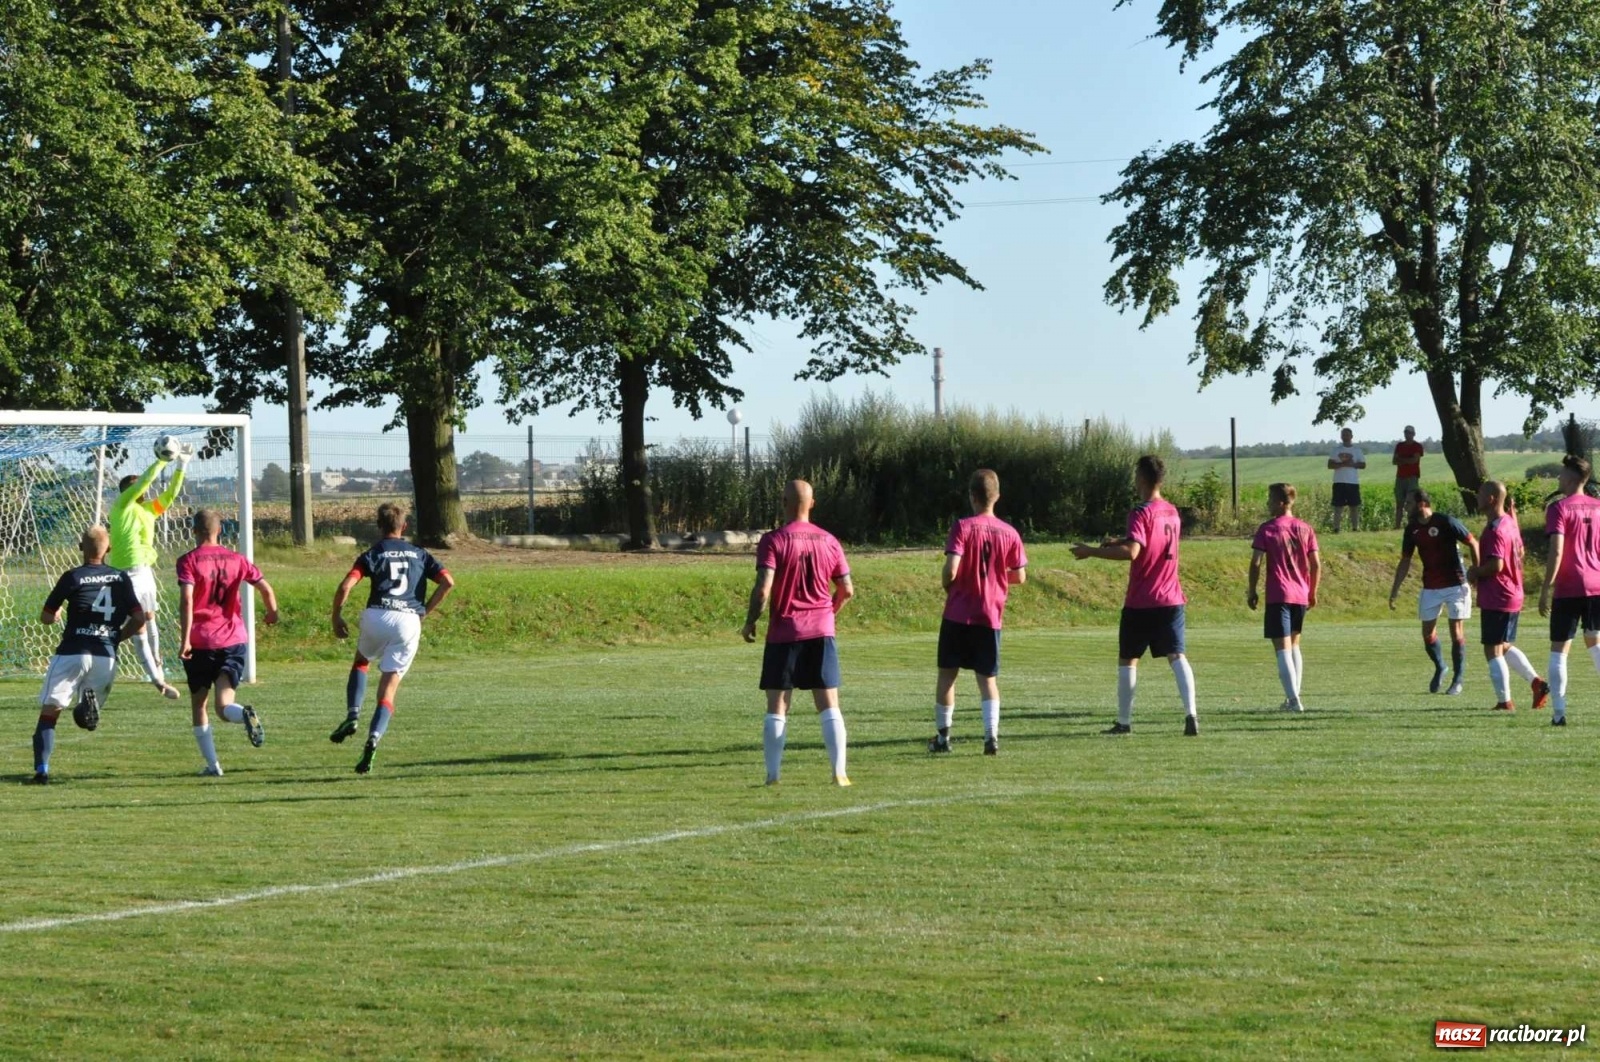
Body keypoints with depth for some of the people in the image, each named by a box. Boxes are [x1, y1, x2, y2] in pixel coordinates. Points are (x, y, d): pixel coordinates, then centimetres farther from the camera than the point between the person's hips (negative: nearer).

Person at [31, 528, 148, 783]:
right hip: (106, 656, 3)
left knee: (49, 713, 3)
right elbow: (139, 618, 5)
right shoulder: (121, 578, 8)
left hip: (72, 653, -3)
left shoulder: (72, 577, -2)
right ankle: (91, 700, -20)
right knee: (90, 716, 16)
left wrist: (55, 616, 27)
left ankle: (41, 769, -13)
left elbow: (46, 617, 4)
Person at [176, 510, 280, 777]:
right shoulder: (235, 559, 7)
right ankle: (245, 714, -38)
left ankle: (212, 765, 7)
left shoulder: (188, 561, -4)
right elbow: (265, 587, 7)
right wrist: (272, 612, 27)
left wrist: (185, 640, -19)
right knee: (223, 707, -3)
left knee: (198, 706, 14)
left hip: (200, 643, -2)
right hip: (234, 640, 2)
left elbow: (186, 600, -17)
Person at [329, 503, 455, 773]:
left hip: (377, 616, -1)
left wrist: (336, 617, 7)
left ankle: (353, 716, 8)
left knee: (361, 662, 29)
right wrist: (425, 611, 11)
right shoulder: (420, 554, 17)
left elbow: (345, 586, -5)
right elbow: (448, 582, 4)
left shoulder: (373, 554, 9)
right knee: (388, 691, 5)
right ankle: (373, 738, -18)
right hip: (409, 621, 1)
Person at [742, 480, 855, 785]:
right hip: (822, 632, 3)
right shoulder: (829, 541, 4)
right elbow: (846, 590, 8)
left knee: (776, 707, 4)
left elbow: (763, 589, -16)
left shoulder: (773, 541, -8)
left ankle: (773, 775, 1)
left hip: (783, 633, -2)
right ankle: (839, 773, -3)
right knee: (829, 705, 4)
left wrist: (750, 622, -3)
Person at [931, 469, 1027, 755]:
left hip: (958, 614, -2)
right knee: (988, 679, 6)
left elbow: (951, 570, -20)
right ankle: (992, 735, -11)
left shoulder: (962, 527, -11)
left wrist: (946, 584, 2)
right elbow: (1020, 577, 3)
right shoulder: (1009, 533, -1)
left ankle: (943, 736, 16)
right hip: (990, 617, 2)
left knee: (947, 674, 11)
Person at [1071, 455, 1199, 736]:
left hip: (1140, 604, -6)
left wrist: (1092, 551, -21)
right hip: (1171, 600, 6)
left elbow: (1131, 552, -27)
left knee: (1127, 660, 8)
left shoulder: (1141, 513, -14)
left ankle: (1124, 721, 12)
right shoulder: (1171, 511, 11)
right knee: (1177, 656, 0)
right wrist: (1119, 542, 23)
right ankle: (1190, 714, -17)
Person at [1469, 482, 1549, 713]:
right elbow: (1520, 552, 23)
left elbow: (1496, 565, -29)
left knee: (1493, 650, -2)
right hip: (1514, 596, 10)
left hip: (1496, 599, -10)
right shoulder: (1510, 523, 10)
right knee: (1504, 646, 22)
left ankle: (1504, 701, 0)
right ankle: (1537, 682, 16)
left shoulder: (1495, 530, -20)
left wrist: (1475, 572, -10)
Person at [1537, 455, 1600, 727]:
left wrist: (1546, 589, -14)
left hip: (1569, 589, -5)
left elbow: (1556, 551, -17)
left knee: (1559, 650, 2)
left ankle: (1559, 713, -4)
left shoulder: (1559, 508, -9)